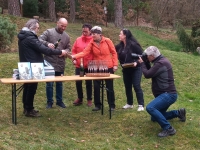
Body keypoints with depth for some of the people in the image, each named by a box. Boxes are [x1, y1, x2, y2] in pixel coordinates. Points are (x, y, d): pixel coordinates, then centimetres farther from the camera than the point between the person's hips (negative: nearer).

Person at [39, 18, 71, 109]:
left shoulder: (66, 36, 10)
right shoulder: (49, 32, -4)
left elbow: (68, 48, 15)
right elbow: (40, 40, -12)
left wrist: (65, 52, -9)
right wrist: (47, 43, -31)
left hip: (61, 64, 4)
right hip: (49, 63, -4)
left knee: (59, 83, 14)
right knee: (49, 83, 2)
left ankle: (59, 101, 26)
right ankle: (49, 102, 14)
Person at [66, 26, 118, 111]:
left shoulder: (107, 41, -7)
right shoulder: (91, 43, -3)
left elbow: (114, 52, -2)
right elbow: (84, 52, -15)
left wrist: (115, 64, -8)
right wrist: (73, 57, -30)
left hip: (108, 67, -2)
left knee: (109, 87, 5)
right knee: (96, 86, 3)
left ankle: (112, 105, 15)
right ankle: (97, 105, 16)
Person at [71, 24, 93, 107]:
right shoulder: (78, 39, 5)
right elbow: (74, 50, 8)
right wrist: (74, 59, -5)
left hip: (89, 66, -3)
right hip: (79, 65, 3)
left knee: (89, 82, 7)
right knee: (78, 82, 7)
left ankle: (89, 99, 20)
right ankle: (80, 98, 24)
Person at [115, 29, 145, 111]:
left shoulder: (133, 44, -17)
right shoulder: (120, 46, 2)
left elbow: (142, 54, -15)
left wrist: (136, 62, -25)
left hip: (136, 69, -7)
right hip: (126, 70, 7)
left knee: (136, 86, -9)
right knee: (127, 86, 12)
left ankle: (141, 105, -3)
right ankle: (129, 103, 25)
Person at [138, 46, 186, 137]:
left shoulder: (161, 63, -21)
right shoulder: (160, 61, 13)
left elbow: (147, 75, -19)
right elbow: (150, 72, 19)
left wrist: (142, 63, -5)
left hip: (168, 94, -11)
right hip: (165, 94, 11)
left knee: (150, 108, -33)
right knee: (154, 118, 20)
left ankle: (168, 129, -27)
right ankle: (178, 113, 28)